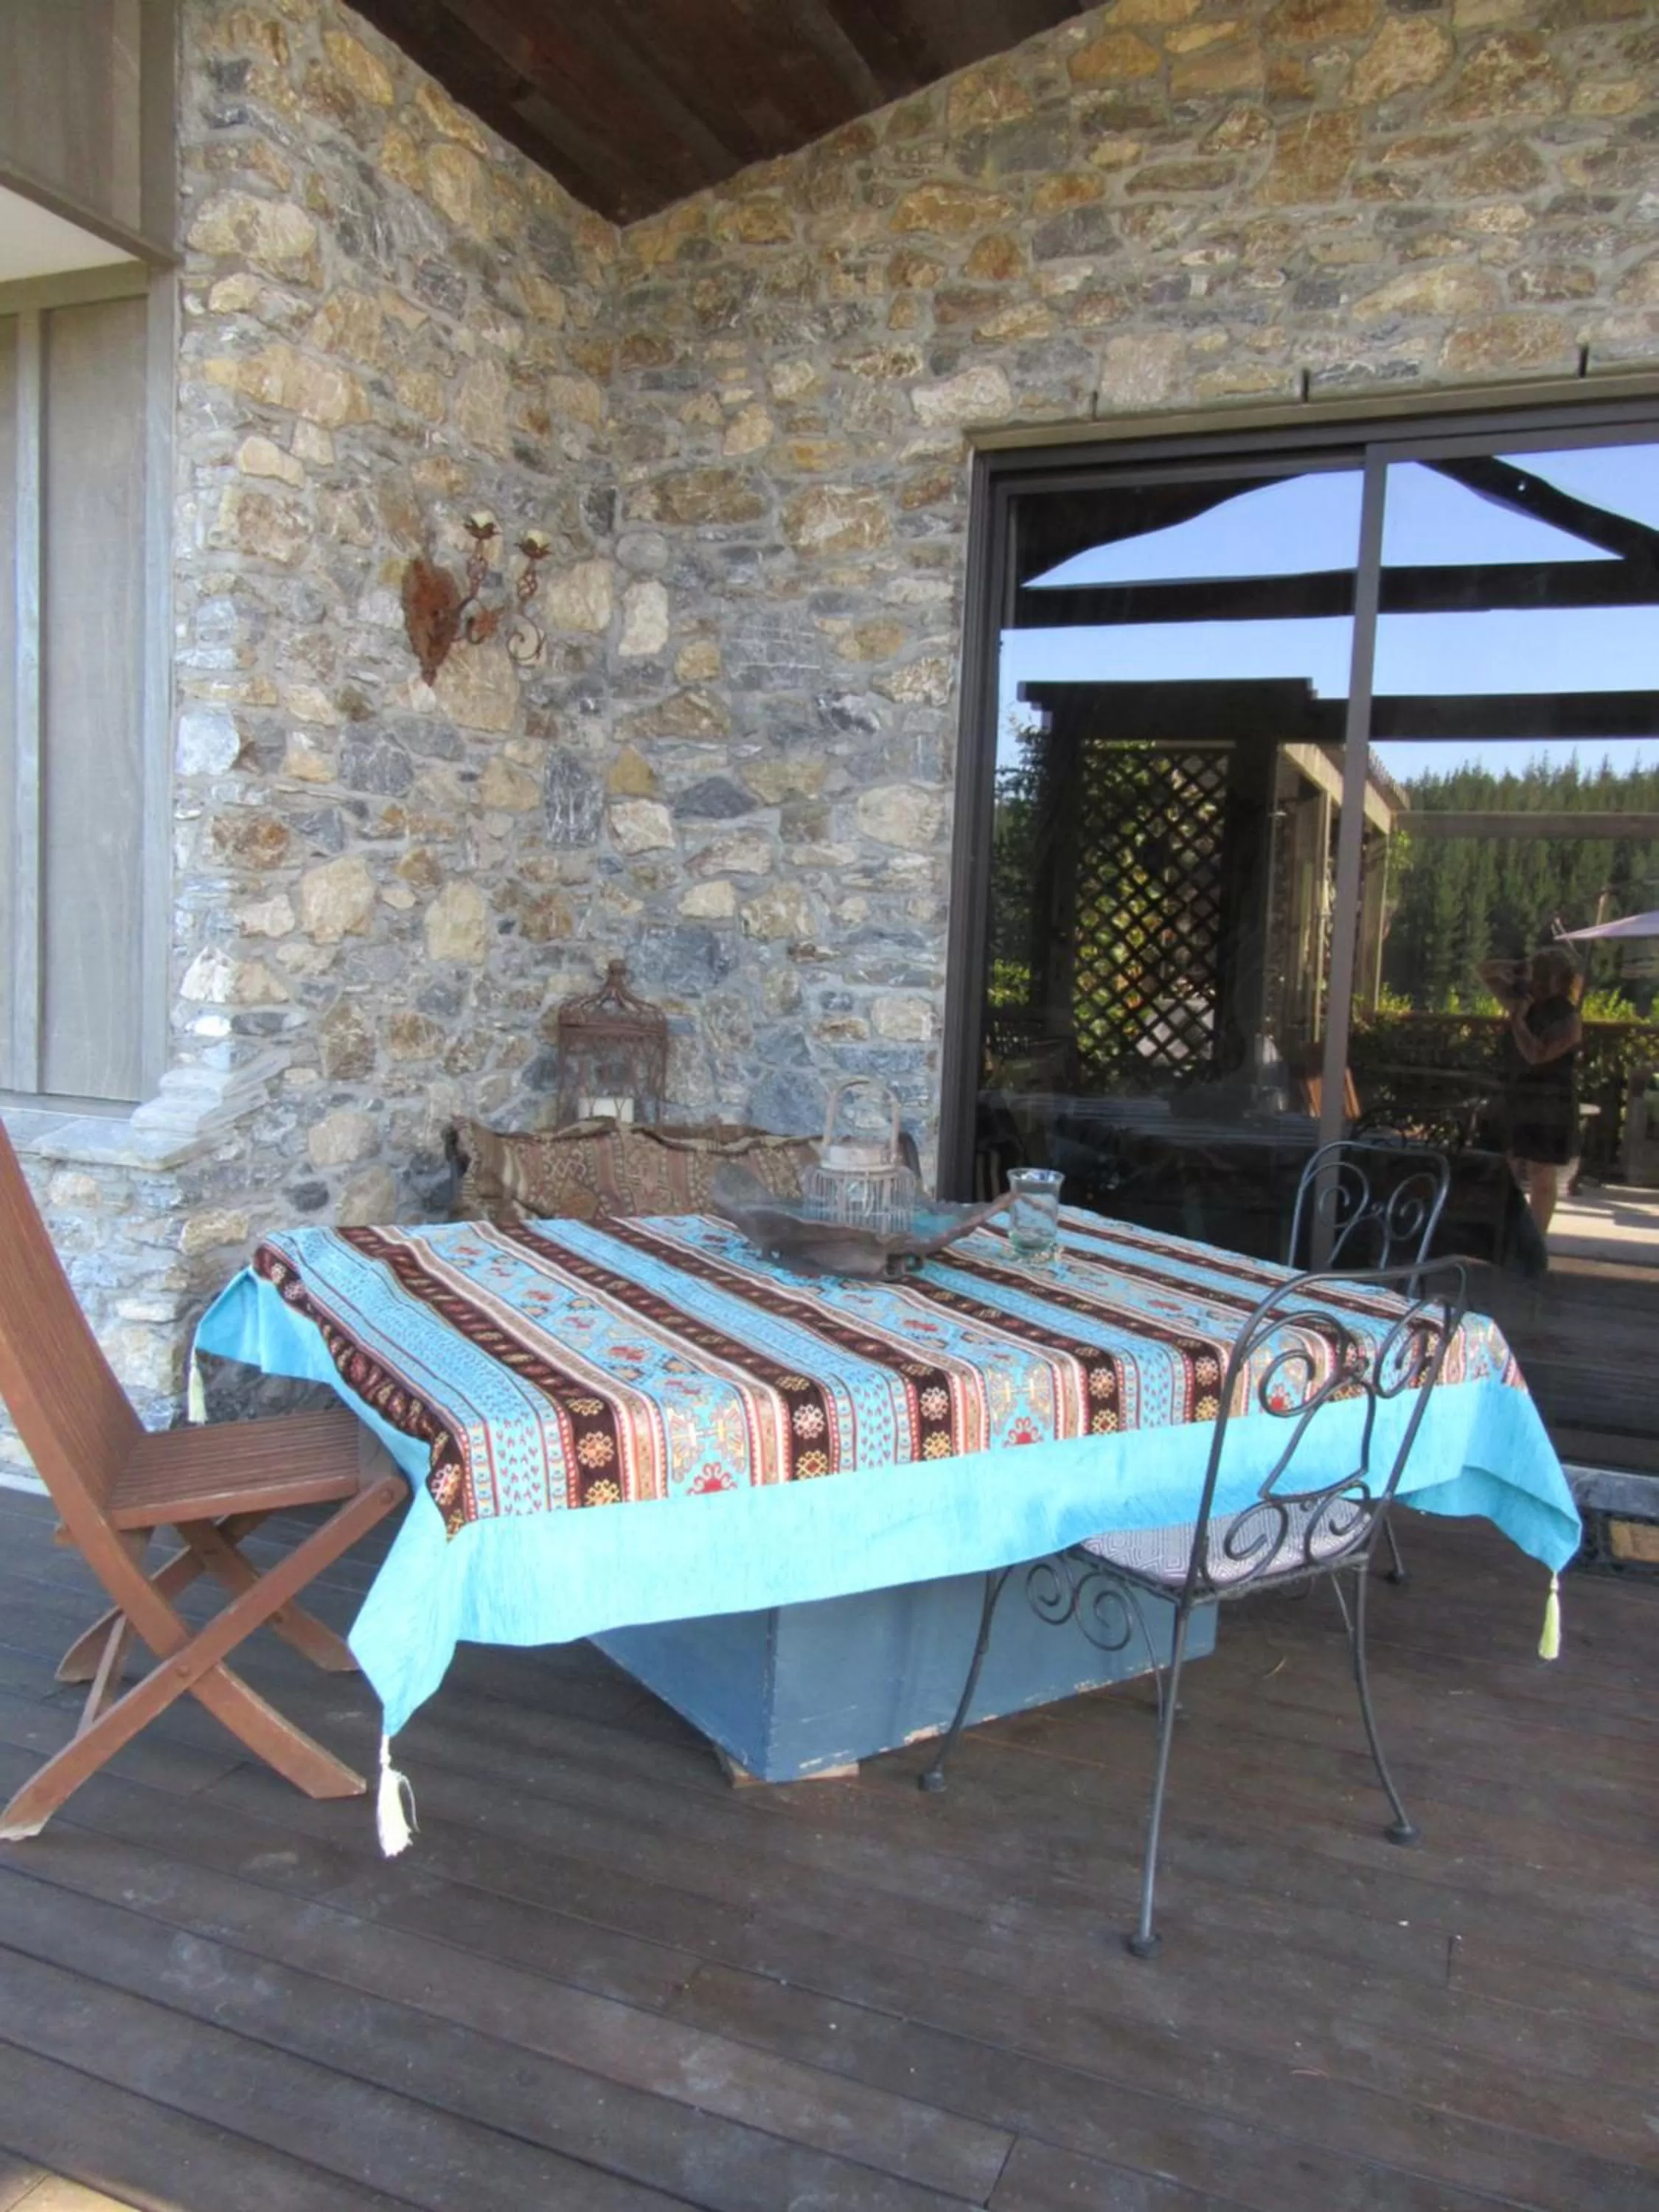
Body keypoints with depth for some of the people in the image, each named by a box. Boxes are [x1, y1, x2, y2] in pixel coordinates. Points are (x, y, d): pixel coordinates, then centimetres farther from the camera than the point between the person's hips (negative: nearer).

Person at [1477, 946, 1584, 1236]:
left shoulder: (1567, 1020, -14)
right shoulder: (1524, 1001, 7)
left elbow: (1537, 1054, -27)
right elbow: (1486, 971, 16)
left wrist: (1518, 1019, -18)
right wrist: (1519, 967, 1)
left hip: (1548, 1109, -8)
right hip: (1515, 1102, 8)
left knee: (1541, 1179, -4)